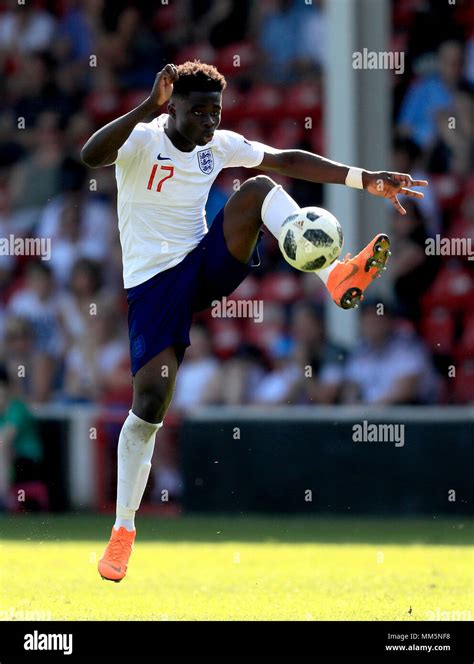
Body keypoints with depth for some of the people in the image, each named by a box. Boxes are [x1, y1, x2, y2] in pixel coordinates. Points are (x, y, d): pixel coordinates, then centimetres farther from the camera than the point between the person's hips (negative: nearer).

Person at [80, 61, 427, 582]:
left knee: (258, 188, -17)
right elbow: (91, 156, -35)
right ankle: (123, 530, 1)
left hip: (206, 264, 5)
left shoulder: (219, 145, 3)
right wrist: (148, 108, -45)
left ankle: (336, 279, -31)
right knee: (150, 402, -13)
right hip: (152, 281, -5)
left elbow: (288, 161, 6)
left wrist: (365, 180, 0)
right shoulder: (142, 141, -14)